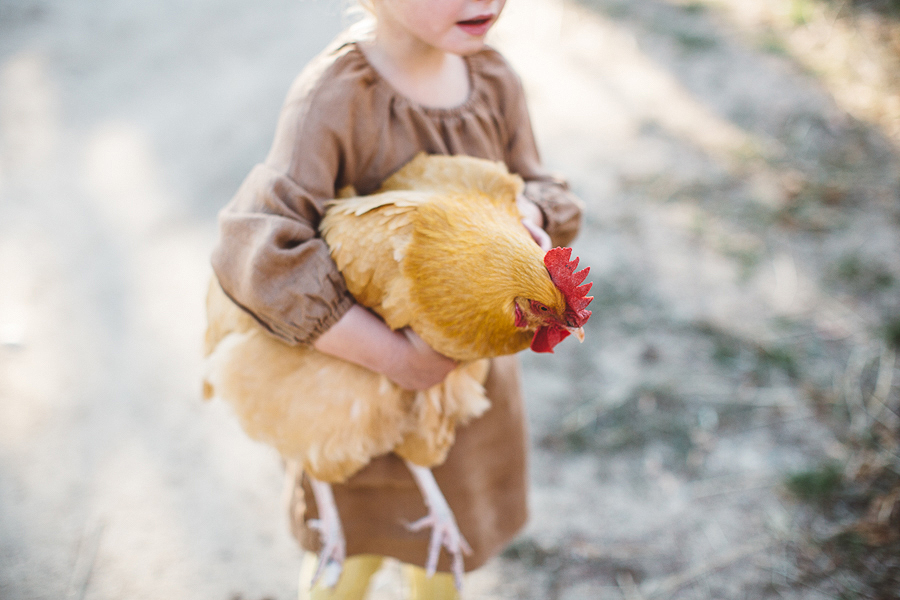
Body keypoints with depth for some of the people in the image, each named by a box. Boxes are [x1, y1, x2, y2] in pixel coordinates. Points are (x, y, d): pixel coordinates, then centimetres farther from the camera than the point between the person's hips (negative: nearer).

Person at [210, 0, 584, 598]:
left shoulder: (493, 78, -9)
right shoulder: (335, 94, -28)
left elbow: (551, 196, 3)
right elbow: (258, 252, -38)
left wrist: (528, 211, -22)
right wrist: (396, 357, -35)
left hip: (469, 364, 5)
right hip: (359, 367, -5)